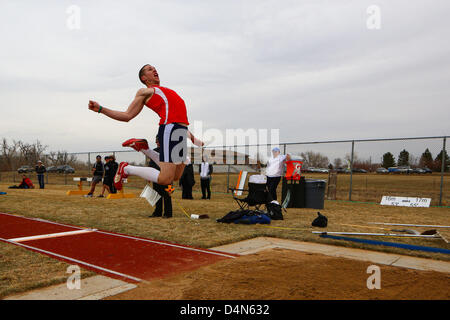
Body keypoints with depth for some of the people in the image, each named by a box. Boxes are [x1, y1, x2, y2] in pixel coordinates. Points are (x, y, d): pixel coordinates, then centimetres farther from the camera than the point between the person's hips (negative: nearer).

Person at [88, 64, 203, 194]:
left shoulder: (165, 91, 32)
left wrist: (192, 137, 32)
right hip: (170, 129, -8)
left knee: (176, 177, 7)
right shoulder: (144, 91, 11)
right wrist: (100, 109, -5)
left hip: (182, 131, 8)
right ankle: (126, 169, 5)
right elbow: (127, 116, 6)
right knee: (165, 179, -14)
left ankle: (143, 148, 19)